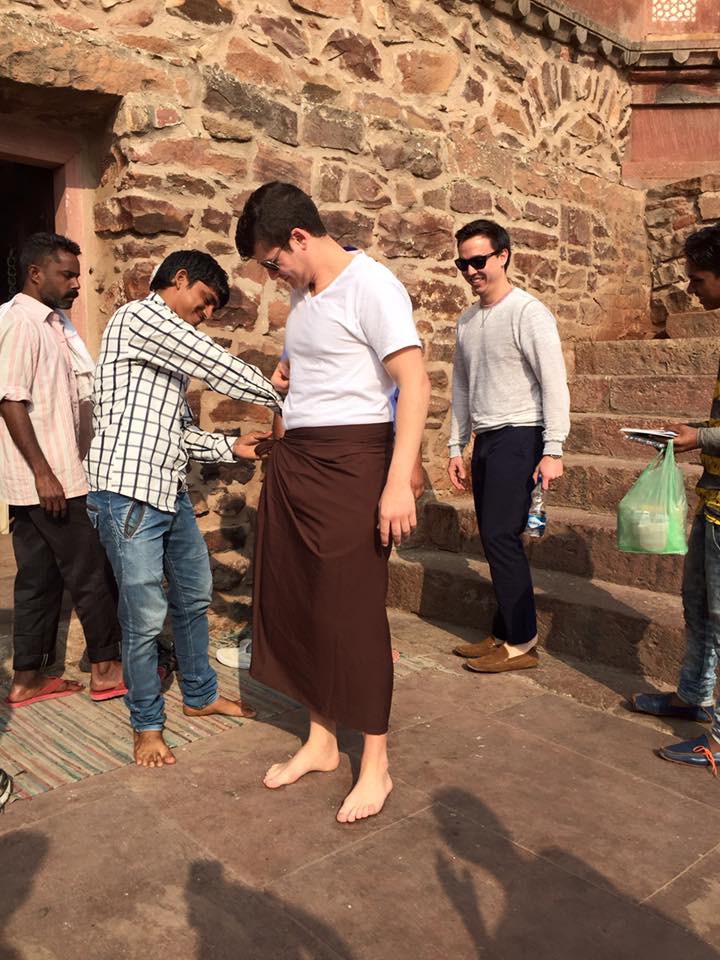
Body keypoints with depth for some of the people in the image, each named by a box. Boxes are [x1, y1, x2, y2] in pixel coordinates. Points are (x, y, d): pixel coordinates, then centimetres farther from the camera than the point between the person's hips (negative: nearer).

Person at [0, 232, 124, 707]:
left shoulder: (50, 322, 15)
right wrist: (44, 473, -21)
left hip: (53, 476, 9)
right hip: (45, 478, -9)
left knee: (41, 577, 13)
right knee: (92, 572, 1)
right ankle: (106, 667, 15)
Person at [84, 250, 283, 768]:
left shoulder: (172, 343, 21)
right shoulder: (139, 317, -9)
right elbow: (220, 368, -13)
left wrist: (229, 446, 6)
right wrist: (284, 400, -3)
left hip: (170, 488, 10)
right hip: (127, 491, -10)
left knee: (195, 595, 18)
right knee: (145, 617, -1)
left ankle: (201, 695, 36)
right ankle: (147, 723, 18)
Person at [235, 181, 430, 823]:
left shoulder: (370, 286, -10)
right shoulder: (302, 295, 16)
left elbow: (414, 384, -18)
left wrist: (399, 482, -25)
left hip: (351, 460, -8)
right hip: (294, 460, 9)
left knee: (351, 612, -2)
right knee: (292, 602, 11)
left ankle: (376, 765, 17)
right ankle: (321, 742, 29)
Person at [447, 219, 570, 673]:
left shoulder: (528, 312, -7)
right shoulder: (467, 320, 16)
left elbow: (554, 383, -12)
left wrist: (552, 450, -18)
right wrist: (457, 447, 17)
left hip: (519, 436, -7)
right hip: (485, 439, 7)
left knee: (501, 535, -10)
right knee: (495, 539, 8)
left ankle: (522, 643, 0)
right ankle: (505, 635, 17)